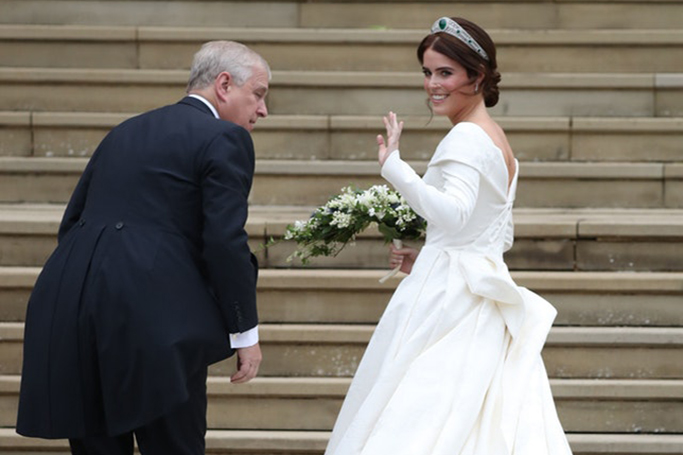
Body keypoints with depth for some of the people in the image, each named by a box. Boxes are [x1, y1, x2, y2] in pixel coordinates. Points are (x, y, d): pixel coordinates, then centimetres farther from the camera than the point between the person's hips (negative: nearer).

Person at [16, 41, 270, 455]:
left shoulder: (125, 132, 23)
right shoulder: (225, 139, 0)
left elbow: (72, 222, 22)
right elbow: (226, 242, -9)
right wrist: (246, 332, -2)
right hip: (152, 313, -7)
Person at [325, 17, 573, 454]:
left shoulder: (467, 137, -13)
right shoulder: (497, 139, 17)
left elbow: (453, 213, -29)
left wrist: (395, 167, -32)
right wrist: (426, 258, 18)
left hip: (448, 299, -10)